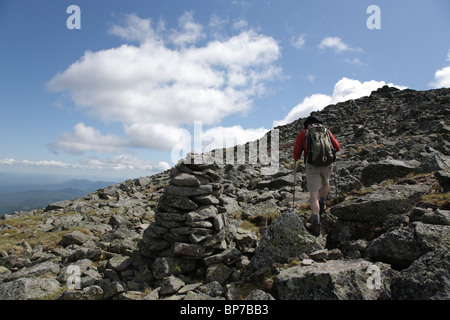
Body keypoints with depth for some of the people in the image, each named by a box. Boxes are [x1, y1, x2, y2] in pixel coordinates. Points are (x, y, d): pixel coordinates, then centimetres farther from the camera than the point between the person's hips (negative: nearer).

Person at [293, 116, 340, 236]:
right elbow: (337, 147, 21)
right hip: (327, 164, 3)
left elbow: (296, 154, 8)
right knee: (325, 183, 34)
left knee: (313, 193, -6)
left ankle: (316, 223, -16)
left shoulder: (303, 134, 8)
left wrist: (296, 159, 30)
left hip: (312, 166, -3)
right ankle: (321, 205, 42)